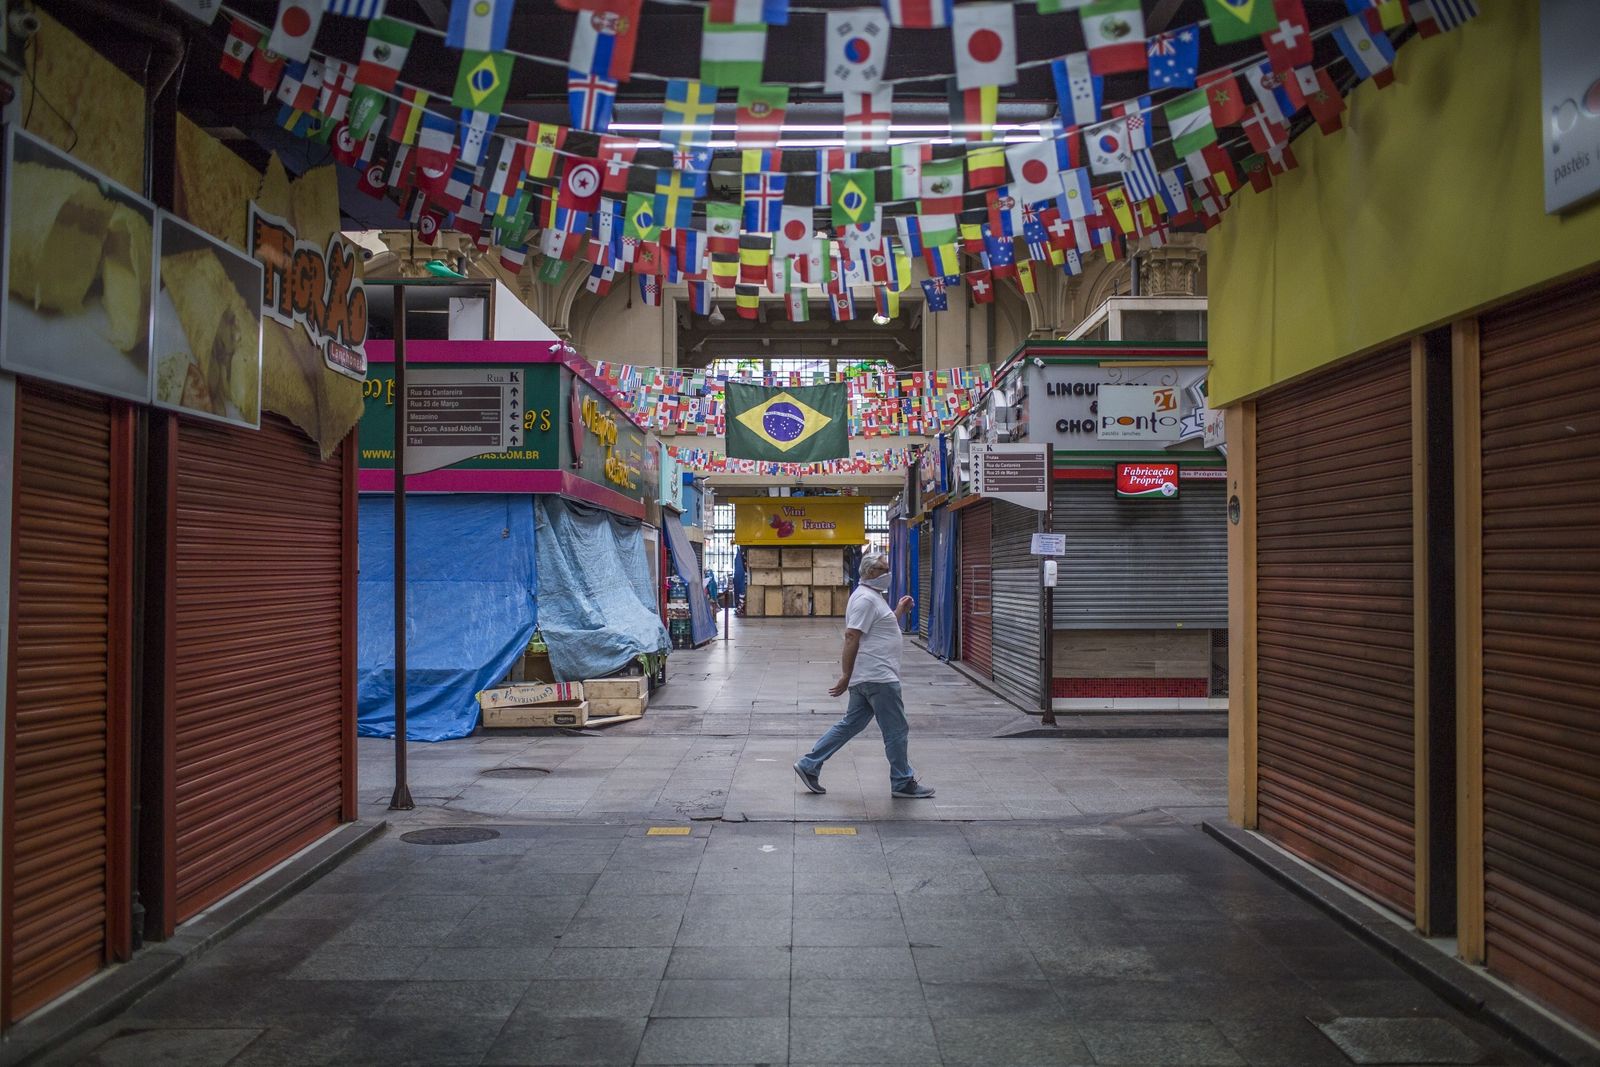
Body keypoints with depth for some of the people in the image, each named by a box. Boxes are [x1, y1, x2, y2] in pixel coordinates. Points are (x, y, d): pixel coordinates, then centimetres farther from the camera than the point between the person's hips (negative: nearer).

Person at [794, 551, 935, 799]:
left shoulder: (873, 597, 18)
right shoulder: (866, 598, -16)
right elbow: (851, 637, -21)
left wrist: (899, 611, 18)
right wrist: (846, 676, -21)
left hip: (867, 678, 10)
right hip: (878, 678, -10)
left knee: (850, 725, 14)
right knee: (896, 731, 1)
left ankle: (809, 765, 15)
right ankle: (903, 783, 11)